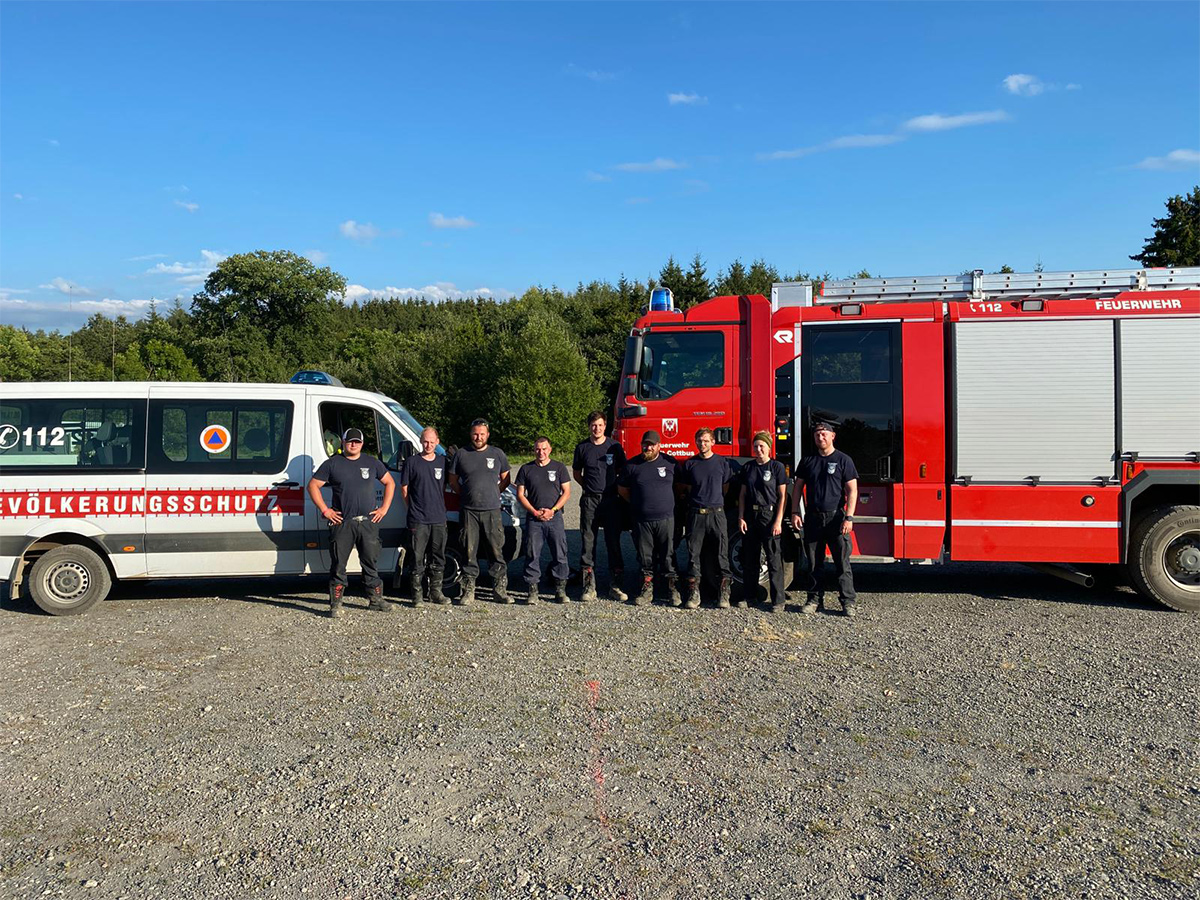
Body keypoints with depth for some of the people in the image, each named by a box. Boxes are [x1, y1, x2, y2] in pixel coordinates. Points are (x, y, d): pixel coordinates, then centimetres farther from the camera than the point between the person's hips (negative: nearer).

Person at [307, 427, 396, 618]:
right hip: (341, 522, -2)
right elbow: (313, 486, 4)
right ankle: (336, 605, 6)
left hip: (368, 521, 2)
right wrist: (325, 510, -3)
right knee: (338, 565, 0)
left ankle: (377, 600, 18)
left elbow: (389, 483, 19)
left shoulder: (372, 463, 11)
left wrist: (384, 508, 9)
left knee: (371, 563, 8)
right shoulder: (332, 464, 4)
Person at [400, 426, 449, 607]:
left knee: (438, 558, 8)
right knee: (418, 558, -1)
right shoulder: (412, 462, 1)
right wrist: (414, 508, 4)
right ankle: (417, 594, 7)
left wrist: (440, 507, 11)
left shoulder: (443, 462, 10)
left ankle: (436, 592, 18)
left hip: (439, 519, 3)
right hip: (418, 519, -3)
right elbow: (404, 489, 5)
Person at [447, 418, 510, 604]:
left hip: (492, 511, 0)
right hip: (468, 511, 0)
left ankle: (501, 590, 8)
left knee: (497, 551, 0)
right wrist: (466, 495, 3)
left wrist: (492, 493, 6)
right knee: (469, 553, 3)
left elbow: (505, 480, 16)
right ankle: (468, 591, 10)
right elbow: (453, 482, 13)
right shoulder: (461, 454, 7)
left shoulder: (497, 454, 8)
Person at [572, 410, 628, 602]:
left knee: (613, 543, 1)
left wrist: (613, 487, 3)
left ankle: (615, 586, 8)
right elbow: (576, 473, 17)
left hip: (610, 500, -1)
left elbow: (622, 472, 11)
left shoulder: (614, 446, 3)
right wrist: (590, 487, 9)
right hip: (589, 500, 1)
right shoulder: (582, 448, 6)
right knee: (588, 543, 1)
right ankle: (589, 586, 7)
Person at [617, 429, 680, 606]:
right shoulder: (632, 465, 4)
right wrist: (636, 503, 9)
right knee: (645, 556, 7)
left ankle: (672, 587, 11)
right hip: (642, 520, 1)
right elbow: (622, 489, 14)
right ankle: (647, 587, 16)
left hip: (666, 519, -1)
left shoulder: (669, 463, 4)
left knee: (668, 555, 2)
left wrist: (669, 502, 10)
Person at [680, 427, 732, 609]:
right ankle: (692, 592, 5)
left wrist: (715, 503, 12)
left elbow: (725, 488, 12)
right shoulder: (690, 464, 8)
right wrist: (697, 503, 8)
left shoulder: (722, 462, 6)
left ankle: (724, 593, 2)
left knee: (722, 553, -2)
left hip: (717, 513, -1)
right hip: (696, 513, 1)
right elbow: (688, 490, 14)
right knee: (693, 553, 0)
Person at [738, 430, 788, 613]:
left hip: (769, 515, -4)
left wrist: (778, 521, -11)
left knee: (774, 559, -4)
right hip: (750, 516, 5)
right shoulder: (748, 467, 10)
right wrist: (741, 518, 2)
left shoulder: (777, 467, -2)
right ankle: (748, 595, 20)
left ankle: (779, 599, 1)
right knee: (749, 558, 10)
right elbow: (743, 494, 11)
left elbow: (782, 496, -4)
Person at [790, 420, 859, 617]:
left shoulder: (843, 460, 1)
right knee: (814, 563, 7)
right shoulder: (808, 460, 11)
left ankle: (848, 601, 2)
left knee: (842, 562, -3)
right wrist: (795, 513, 4)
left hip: (836, 517, -3)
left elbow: (852, 490, -3)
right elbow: (798, 488, 13)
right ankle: (814, 599, 15)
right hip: (812, 518, 3)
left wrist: (849, 518, -12)